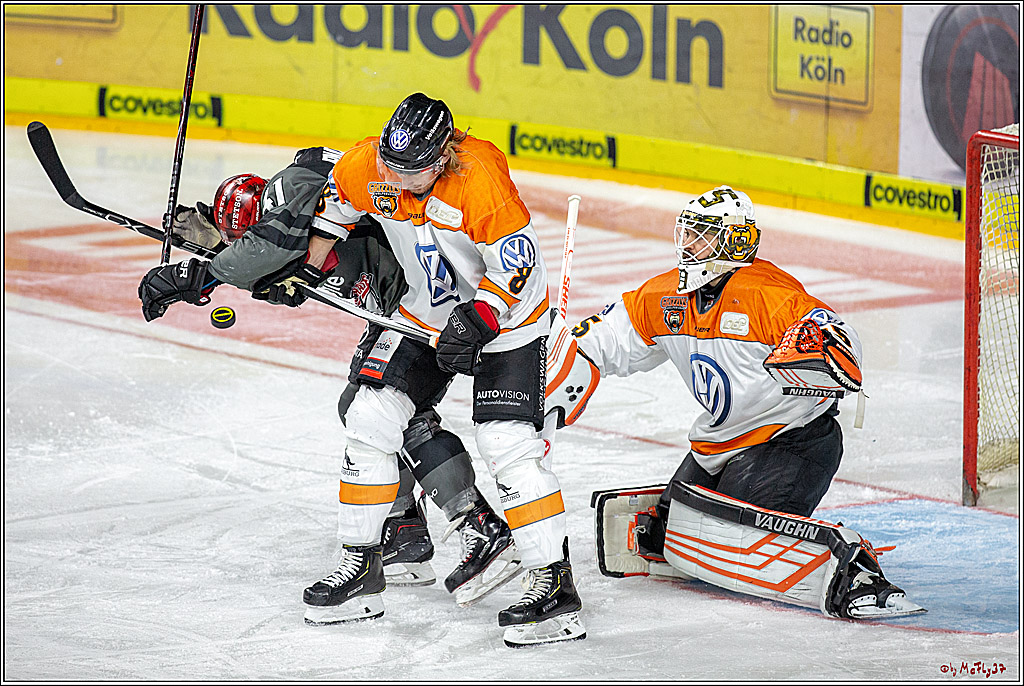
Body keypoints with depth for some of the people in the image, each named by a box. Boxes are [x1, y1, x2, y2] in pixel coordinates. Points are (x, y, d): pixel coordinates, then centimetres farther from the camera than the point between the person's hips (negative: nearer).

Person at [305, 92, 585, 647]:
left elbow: (517, 263, -26)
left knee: (508, 444, -18)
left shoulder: (479, 175, -31)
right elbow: (330, 214, 8)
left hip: (505, 316, -6)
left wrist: (477, 324, -31)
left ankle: (553, 582, -12)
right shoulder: (368, 165, -14)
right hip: (426, 313, 6)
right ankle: (360, 565, 12)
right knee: (370, 421, -2)